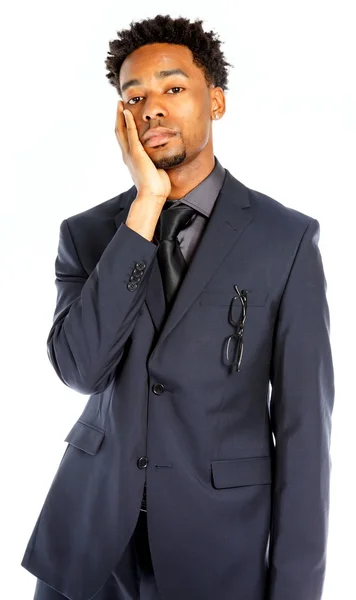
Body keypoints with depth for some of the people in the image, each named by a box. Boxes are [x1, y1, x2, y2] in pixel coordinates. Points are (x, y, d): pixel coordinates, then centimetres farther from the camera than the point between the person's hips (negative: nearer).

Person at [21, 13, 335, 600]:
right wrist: (145, 207, -18)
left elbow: (302, 423, -7)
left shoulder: (286, 238, -7)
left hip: (219, 551, -2)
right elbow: (79, 368, -15)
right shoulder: (86, 233, 0)